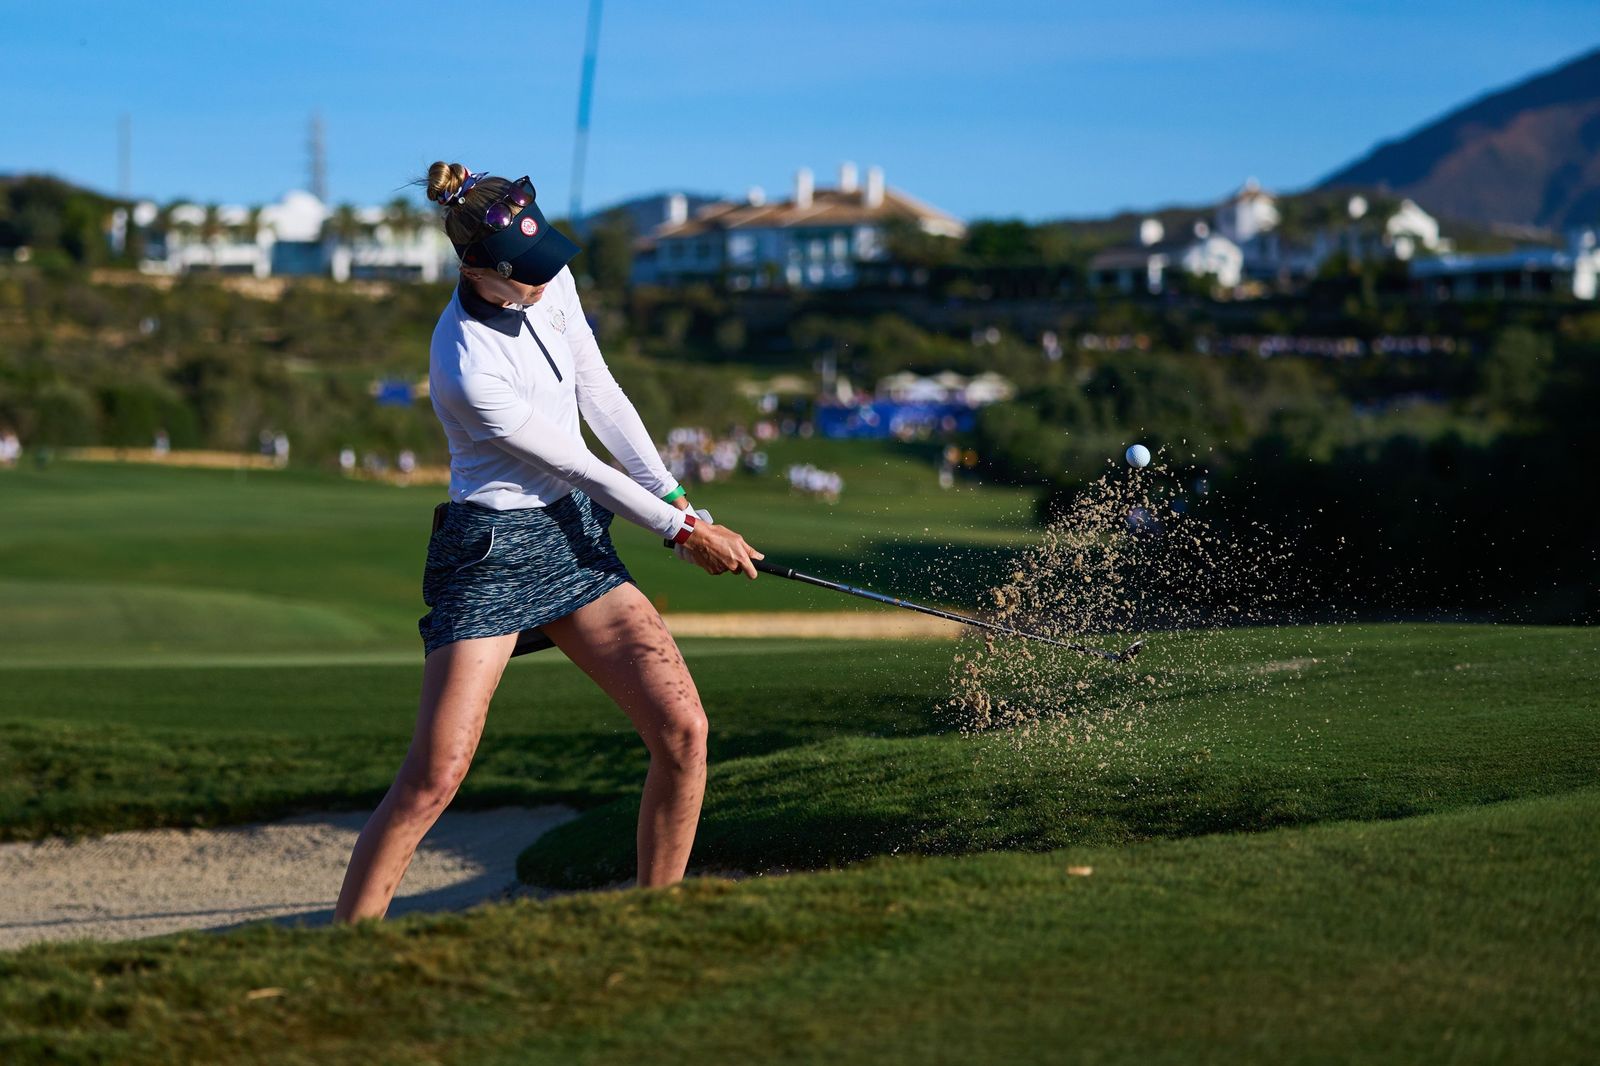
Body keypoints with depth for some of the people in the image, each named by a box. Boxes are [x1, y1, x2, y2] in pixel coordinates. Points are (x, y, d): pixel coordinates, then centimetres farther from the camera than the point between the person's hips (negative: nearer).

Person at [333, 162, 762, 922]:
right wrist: (682, 533, -4)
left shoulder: (550, 281, -3)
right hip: (491, 553, -7)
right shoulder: (468, 370, -25)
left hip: (575, 535, 7)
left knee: (682, 729, -6)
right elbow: (577, 466, -15)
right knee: (434, 778, -14)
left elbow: (601, 399, 10)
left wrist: (680, 503, 3)